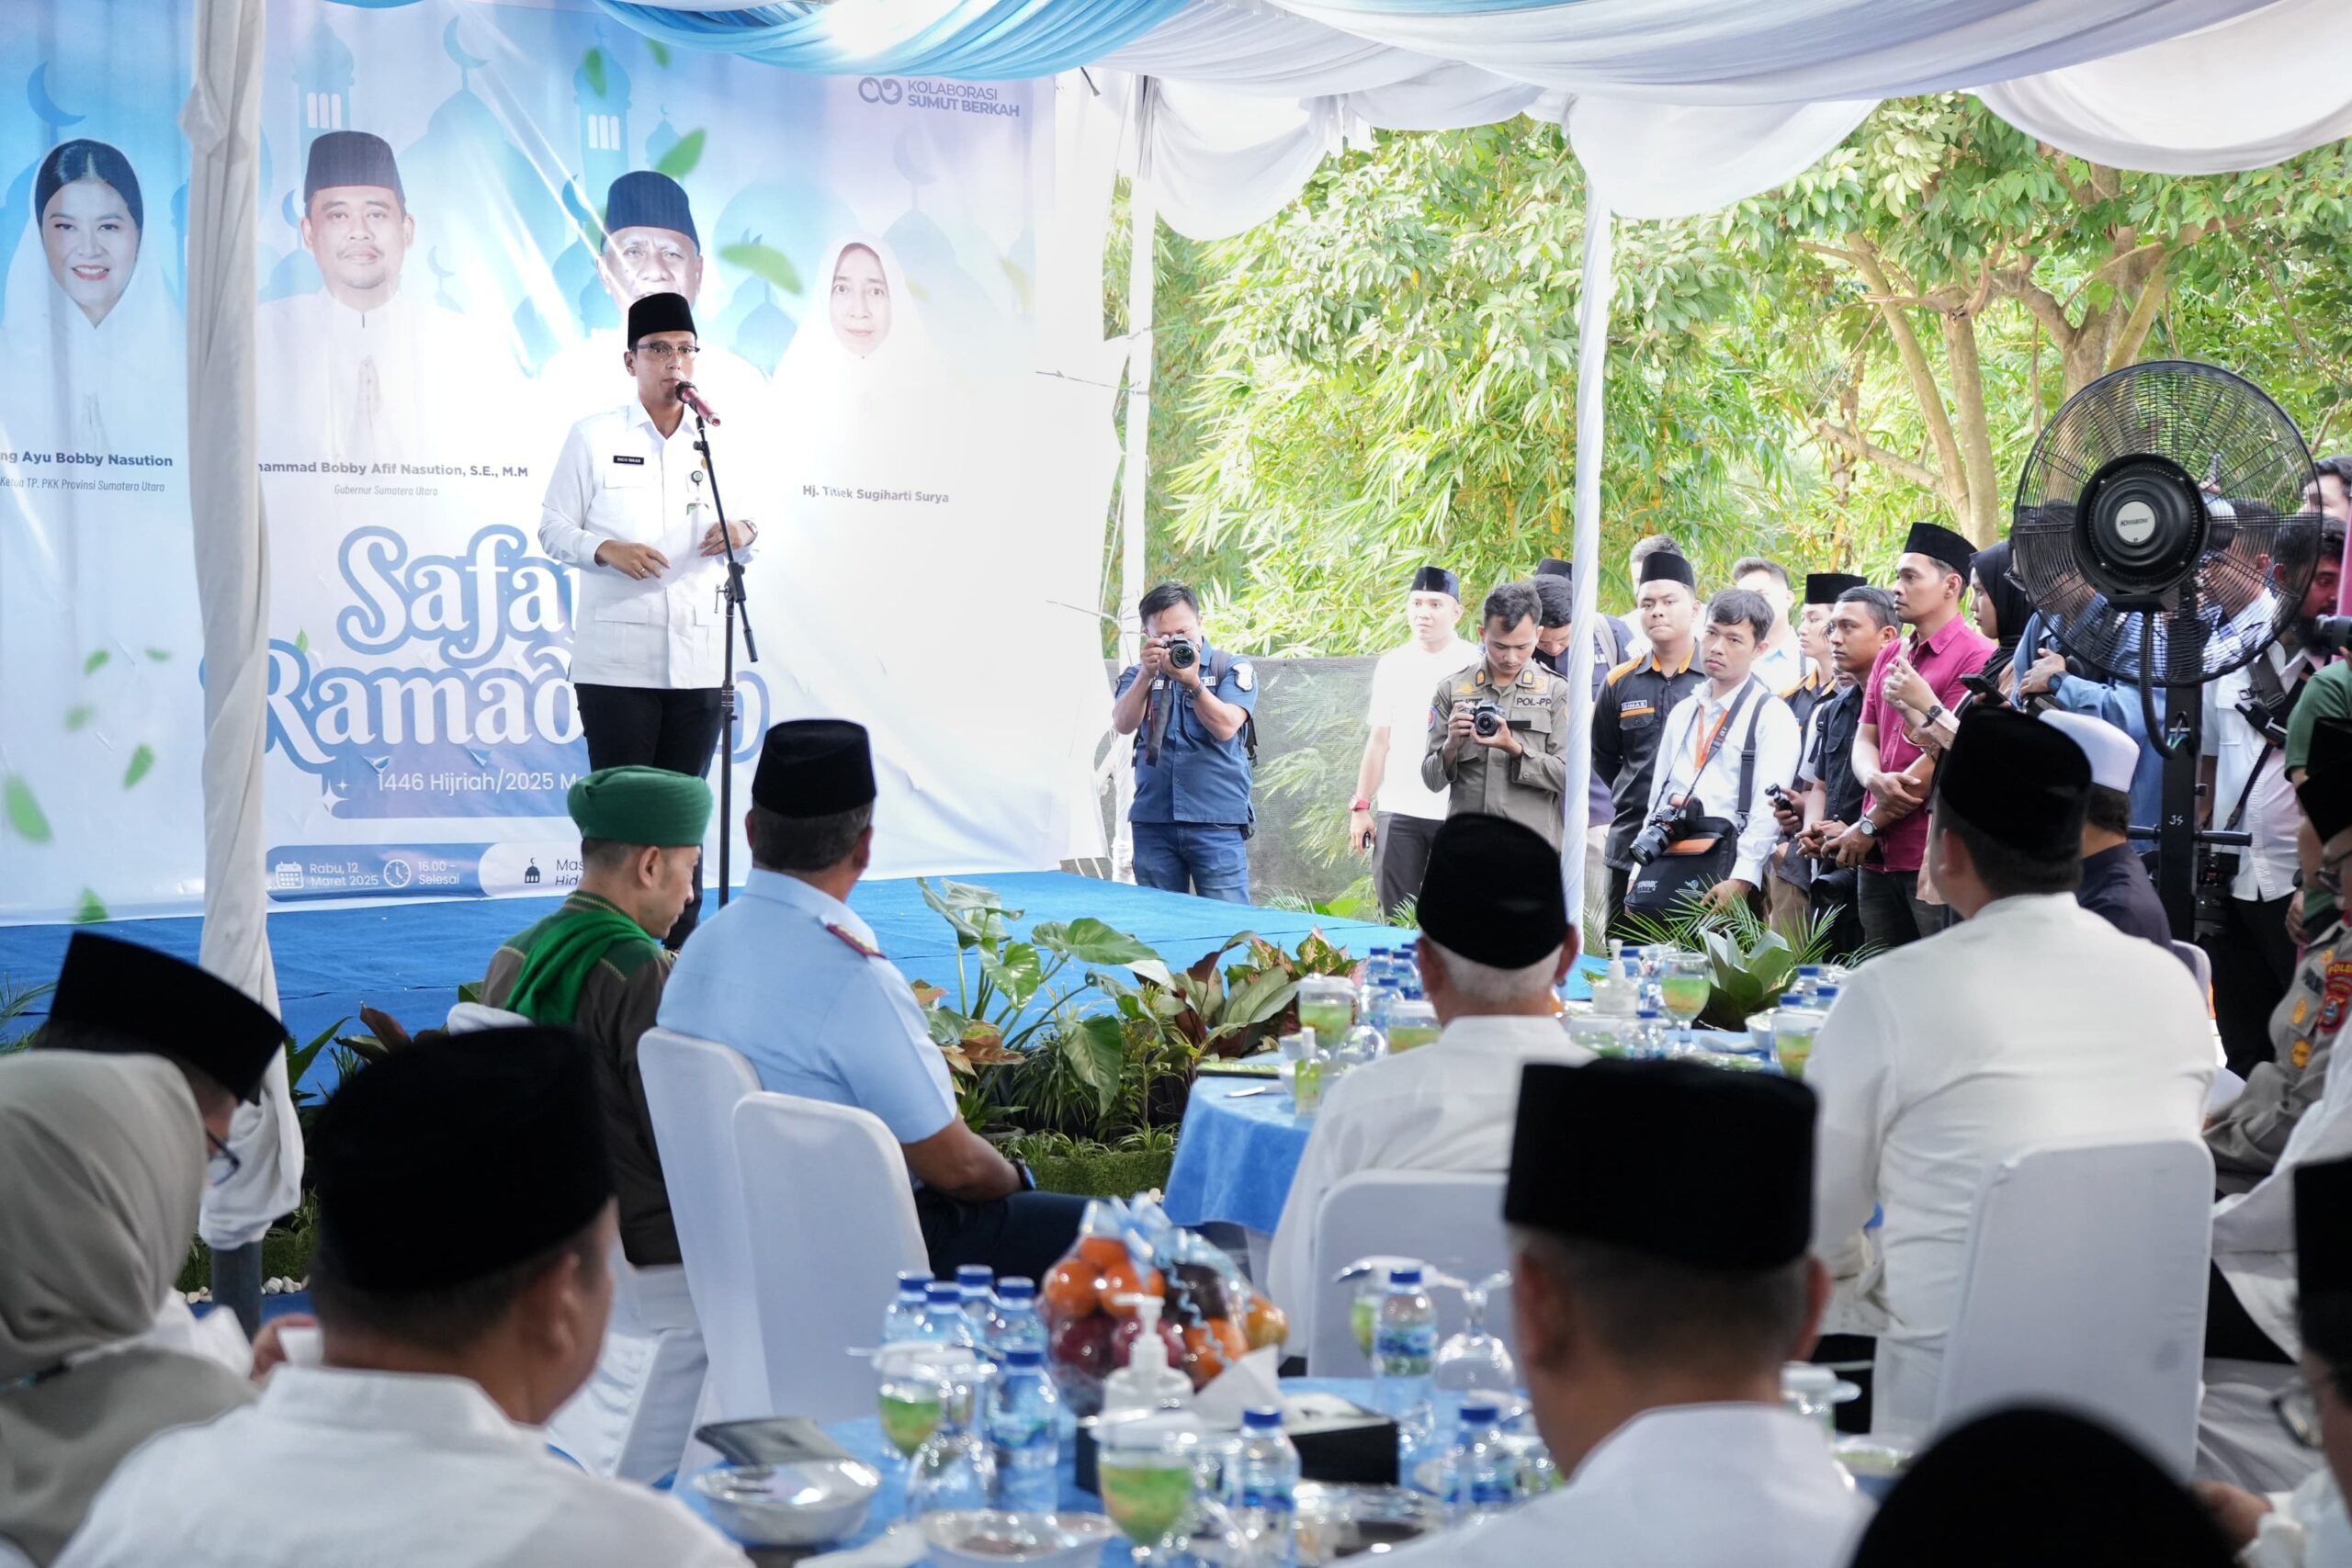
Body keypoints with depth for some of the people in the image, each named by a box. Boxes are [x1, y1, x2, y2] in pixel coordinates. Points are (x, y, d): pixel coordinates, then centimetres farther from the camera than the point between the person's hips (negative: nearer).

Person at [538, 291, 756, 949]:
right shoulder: (593, 436, 3)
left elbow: (750, 534, 20)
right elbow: (553, 528, 3)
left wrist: (743, 533, -4)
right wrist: (606, 549, -16)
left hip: (700, 656, 3)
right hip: (617, 660, -3)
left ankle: (680, 944, 14)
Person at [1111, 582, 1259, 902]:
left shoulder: (1233, 669, 5)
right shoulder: (1137, 676, 13)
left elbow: (1225, 727, -10)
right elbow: (1123, 724, -5)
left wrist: (1192, 682, -21)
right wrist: (1148, 674, -17)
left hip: (1217, 821, -3)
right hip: (1153, 822, 3)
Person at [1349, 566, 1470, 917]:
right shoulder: (1392, 665, 11)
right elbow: (1379, 740, 14)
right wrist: (1361, 806, 10)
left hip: (1458, 813, -3)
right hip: (1398, 810, 3)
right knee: (1395, 918, 3)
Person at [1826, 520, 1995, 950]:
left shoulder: (1976, 656, -9)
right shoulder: (1889, 658, 16)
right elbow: (1864, 740, 14)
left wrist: (1869, 826, -9)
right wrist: (1876, 779, -11)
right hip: (1877, 855, 7)